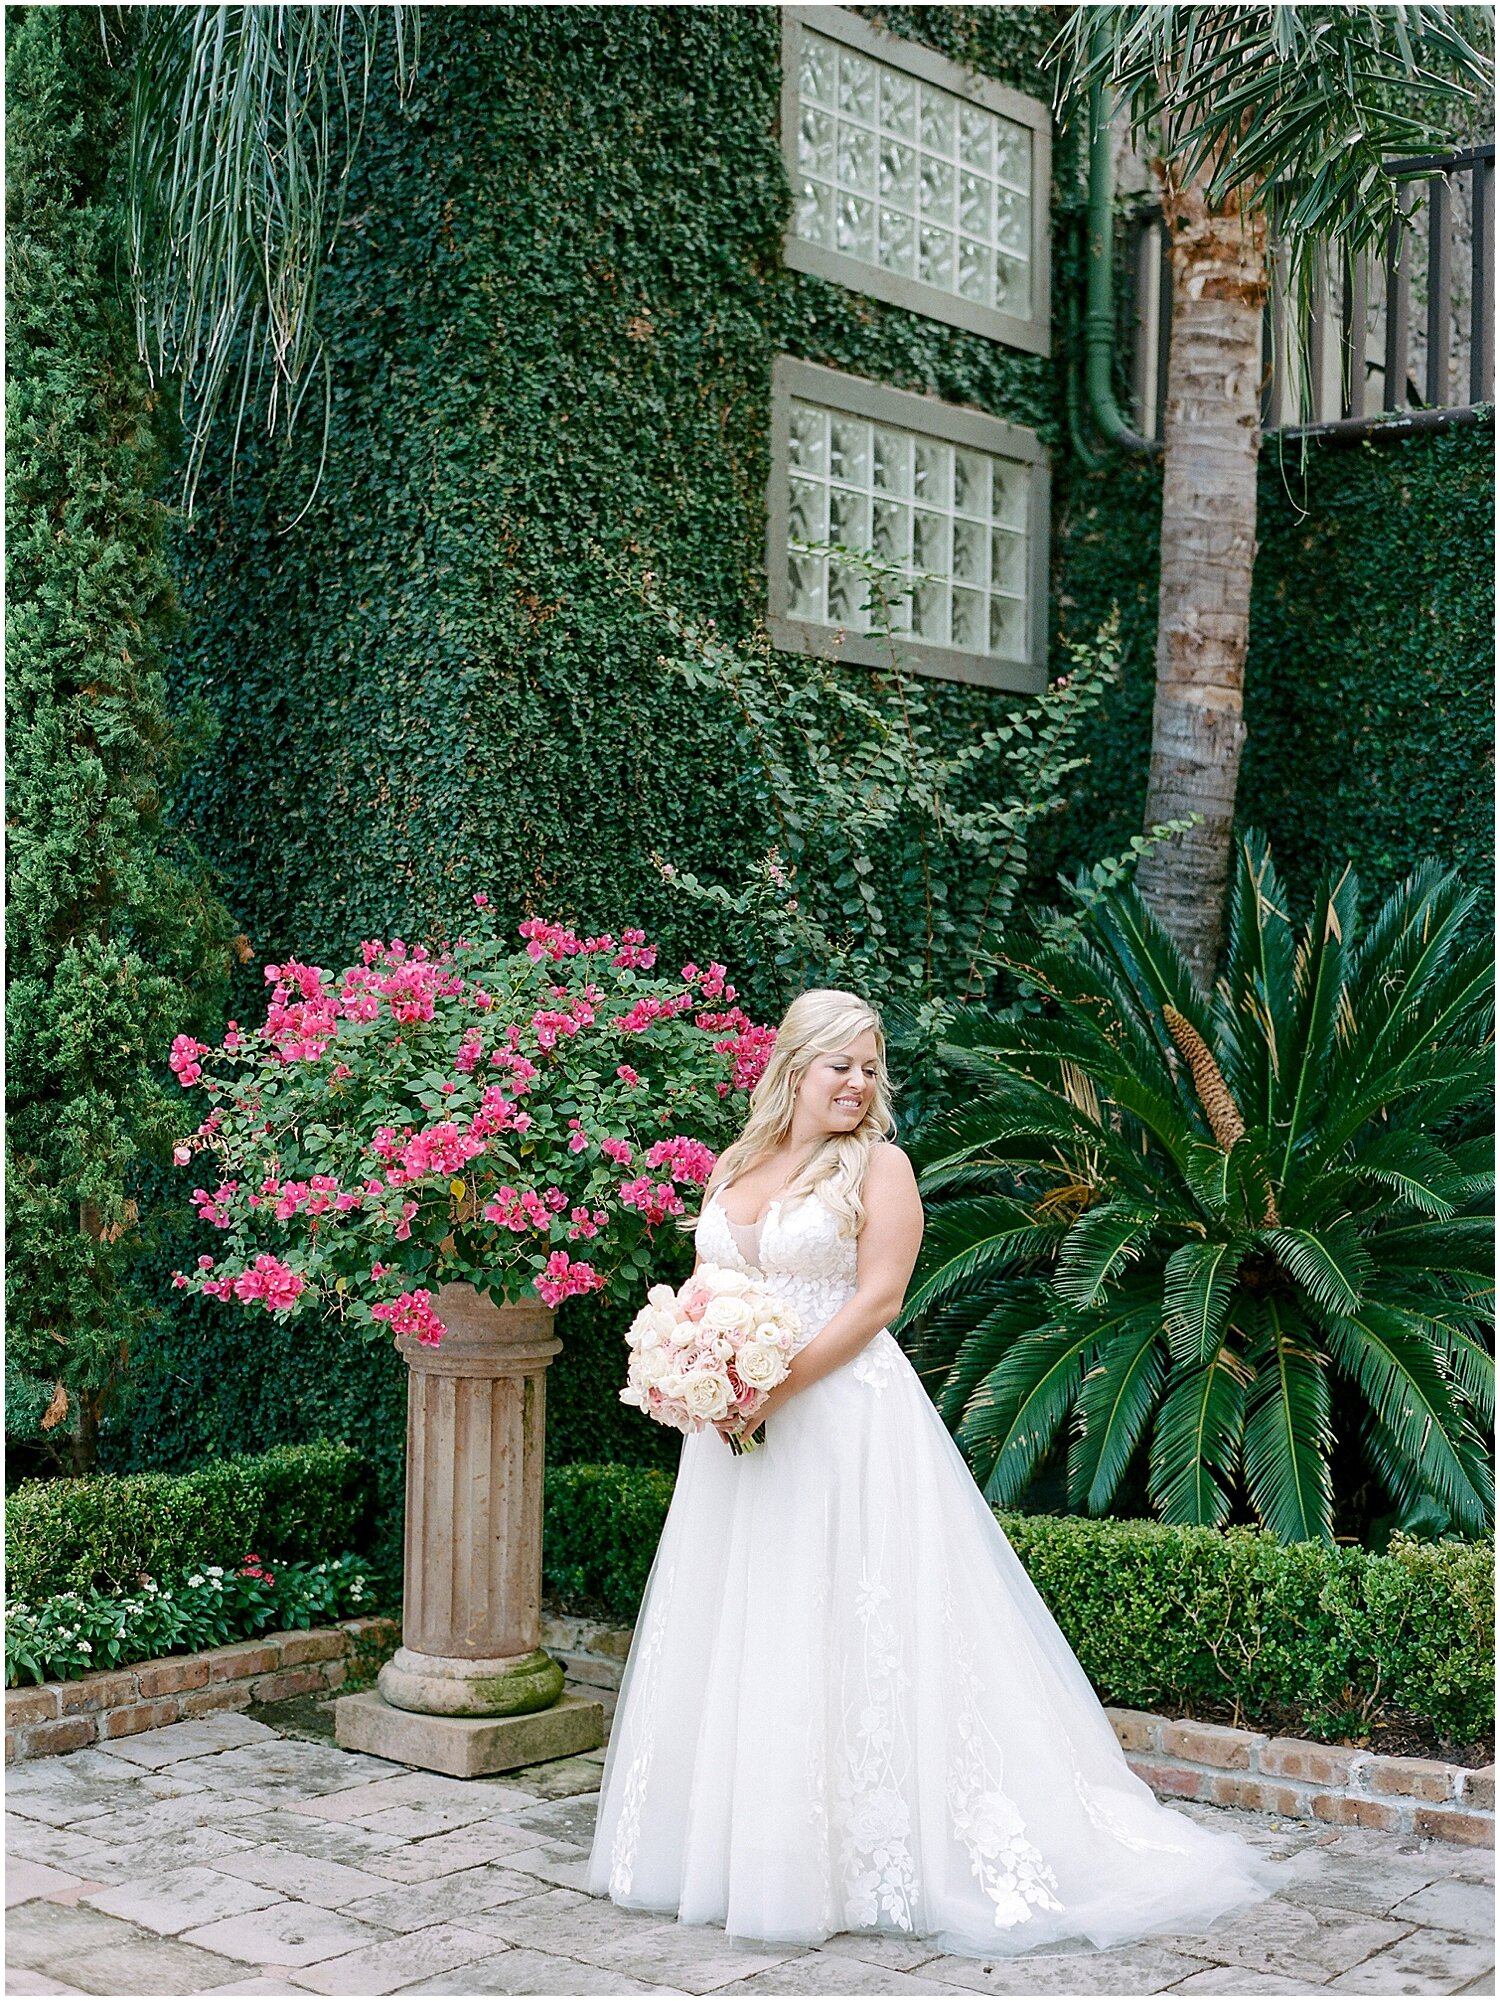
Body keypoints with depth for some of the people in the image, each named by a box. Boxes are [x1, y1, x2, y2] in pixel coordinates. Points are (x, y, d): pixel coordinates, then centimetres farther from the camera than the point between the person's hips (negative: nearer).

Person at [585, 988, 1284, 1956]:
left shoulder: (878, 1164, -3)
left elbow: (877, 1298, -11)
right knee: (738, 1633, 11)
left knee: (842, 1633, -3)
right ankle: (745, 1849, 23)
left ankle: (866, 1857, 7)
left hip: (847, 1415, -6)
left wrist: (778, 1387, -18)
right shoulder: (737, 1168, 13)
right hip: (740, 1425, 6)